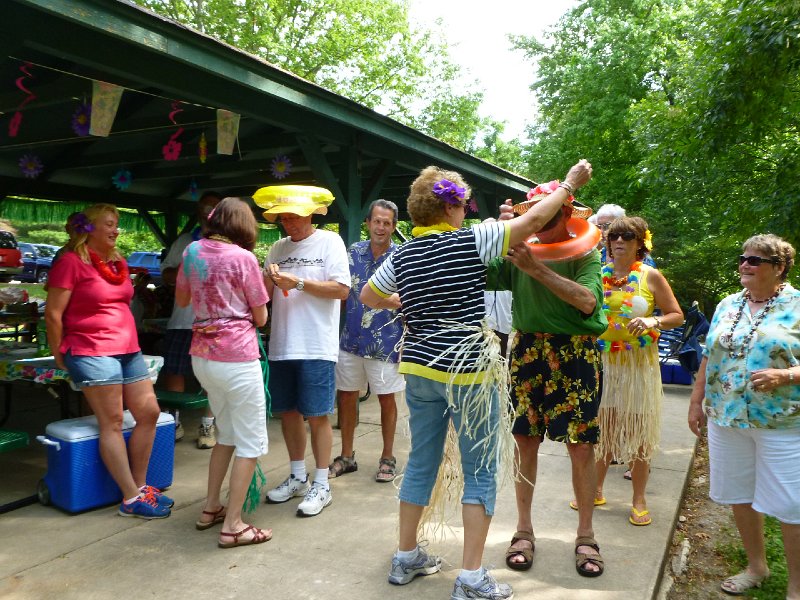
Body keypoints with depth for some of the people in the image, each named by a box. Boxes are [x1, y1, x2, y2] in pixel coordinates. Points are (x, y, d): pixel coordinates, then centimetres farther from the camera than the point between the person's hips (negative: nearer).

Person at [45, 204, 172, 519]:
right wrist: (59, 355, -3)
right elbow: (53, 313, -8)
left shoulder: (119, 263, 15)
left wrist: (130, 341, 19)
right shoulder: (71, 262, -8)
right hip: (92, 352, -8)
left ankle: (140, 485, 18)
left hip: (128, 350, 8)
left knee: (149, 413, 6)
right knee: (112, 424, -5)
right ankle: (131, 498, 0)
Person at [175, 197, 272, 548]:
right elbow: (260, 318, -3)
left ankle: (211, 508, 30)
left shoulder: (192, 251, 4)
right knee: (251, 443, 4)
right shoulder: (244, 258, -12)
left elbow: (181, 300, 20)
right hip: (237, 358, -7)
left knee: (227, 434, 23)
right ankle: (232, 526, 6)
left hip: (202, 357, 7)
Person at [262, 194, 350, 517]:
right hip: (282, 345, 6)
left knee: (317, 415, 0)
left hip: (316, 346, -6)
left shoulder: (329, 242, -3)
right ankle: (298, 477, 30)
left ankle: (321, 486, 14)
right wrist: (268, 279, -9)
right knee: (288, 411, 13)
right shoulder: (278, 248, 13)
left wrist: (298, 283, -16)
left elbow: (342, 289, -12)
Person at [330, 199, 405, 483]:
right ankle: (347, 456, 27)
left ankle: (388, 458, 24)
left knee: (387, 398, 7)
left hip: (385, 341, -3)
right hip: (351, 339, 4)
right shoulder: (353, 252, 5)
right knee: (346, 396, 10)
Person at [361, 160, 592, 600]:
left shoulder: (402, 255, 6)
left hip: (420, 370, 6)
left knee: (421, 461, 17)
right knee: (480, 471, 5)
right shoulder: (471, 241, -11)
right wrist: (569, 184, 6)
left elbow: (368, 297, 18)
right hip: (468, 372, -6)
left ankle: (405, 557, 29)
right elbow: (533, 220, -8)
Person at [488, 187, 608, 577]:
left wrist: (537, 268, -24)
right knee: (525, 441, 7)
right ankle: (524, 529, 23)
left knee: (580, 447, 3)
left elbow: (588, 300, -20)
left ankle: (585, 536, 21)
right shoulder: (521, 248, 3)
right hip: (528, 351, 2)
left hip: (575, 355, -2)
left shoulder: (584, 253, -3)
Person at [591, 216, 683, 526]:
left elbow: (677, 315, 0)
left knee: (638, 430, 4)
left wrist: (653, 321, -17)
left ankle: (639, 500, 18)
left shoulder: (650, 276, -2)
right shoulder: (598, 273, 4)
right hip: (602, 361, 2)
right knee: (601, 428, 9)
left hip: (639, 363, -2)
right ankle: (596, 490, 25)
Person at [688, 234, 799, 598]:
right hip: (726, 418, 5)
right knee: (739, 497, 14)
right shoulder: (728, 306, 10)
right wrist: (696, 402, 12)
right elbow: (709, 359, 14)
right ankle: (756, 567, 34)